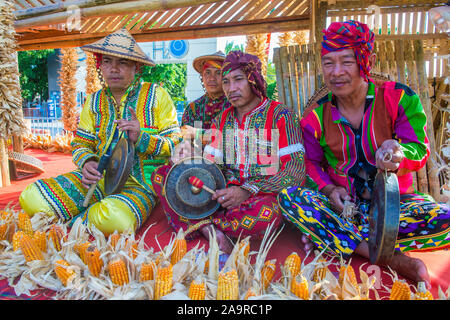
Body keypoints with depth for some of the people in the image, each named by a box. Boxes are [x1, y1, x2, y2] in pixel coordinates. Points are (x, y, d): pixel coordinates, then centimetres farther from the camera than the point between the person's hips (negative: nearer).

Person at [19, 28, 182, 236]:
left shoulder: (156, 96, 1)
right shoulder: (94, 101, 14)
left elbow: (175, 146, -2)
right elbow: (81, 144, 15)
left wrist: (141, 138, -19)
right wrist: (87, 162, -9)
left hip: (141, 184, -4)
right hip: (99, 178, 4)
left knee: (112, 220, -36)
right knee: (31, 199, -16)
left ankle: (76, 223, -4)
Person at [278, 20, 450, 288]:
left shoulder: (399, 98, -6)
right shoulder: (316, 117, -1)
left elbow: (420, 151, -9)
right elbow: (312, 163, 5)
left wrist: (399, 153, -34)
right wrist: (329, 189, -16)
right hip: (343, 204, 1)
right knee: (288, 198, -27)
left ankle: (328, 236, -23)